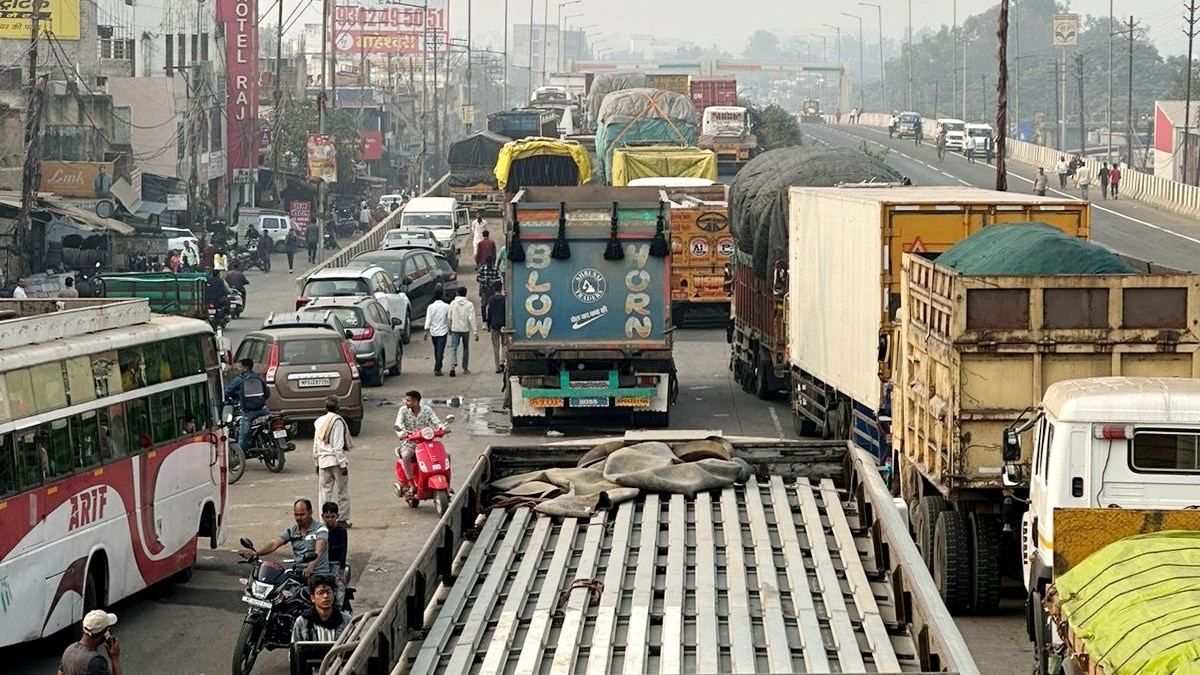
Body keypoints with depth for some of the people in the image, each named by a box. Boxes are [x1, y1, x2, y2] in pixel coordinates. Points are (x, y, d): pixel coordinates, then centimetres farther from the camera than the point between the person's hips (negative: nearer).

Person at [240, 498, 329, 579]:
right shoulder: (292, 531, 13)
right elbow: (274, 544, 0)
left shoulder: (320, 529, -5)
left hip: (318, 573, -5)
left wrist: (311, 567, -43)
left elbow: (319, 551, -22)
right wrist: (255, 552, -20)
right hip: (297, 572, 5)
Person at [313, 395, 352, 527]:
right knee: (342, 491, 4)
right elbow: (338, 446, -16)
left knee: (324, 491, 8)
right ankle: (343, 519, 6)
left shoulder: (319, 421, 8)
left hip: (323, 460, 6)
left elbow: (316, 445, 13)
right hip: (336, 460, -6)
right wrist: (343, 465, -14)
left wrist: (317, 463, 21)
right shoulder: (337, 421, -12)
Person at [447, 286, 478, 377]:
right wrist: (475, 332, -11)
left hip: (455, 329, 0)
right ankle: (465, 368, 22)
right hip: (466, 329, 0)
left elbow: (450, 317, 5)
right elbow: (472, 319, -12)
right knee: (466, 349, 15)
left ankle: (453, 365, -27)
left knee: (453, 348, -4)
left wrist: (449, 329, 19)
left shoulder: (453, 303, -2)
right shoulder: (469, 304, -7)